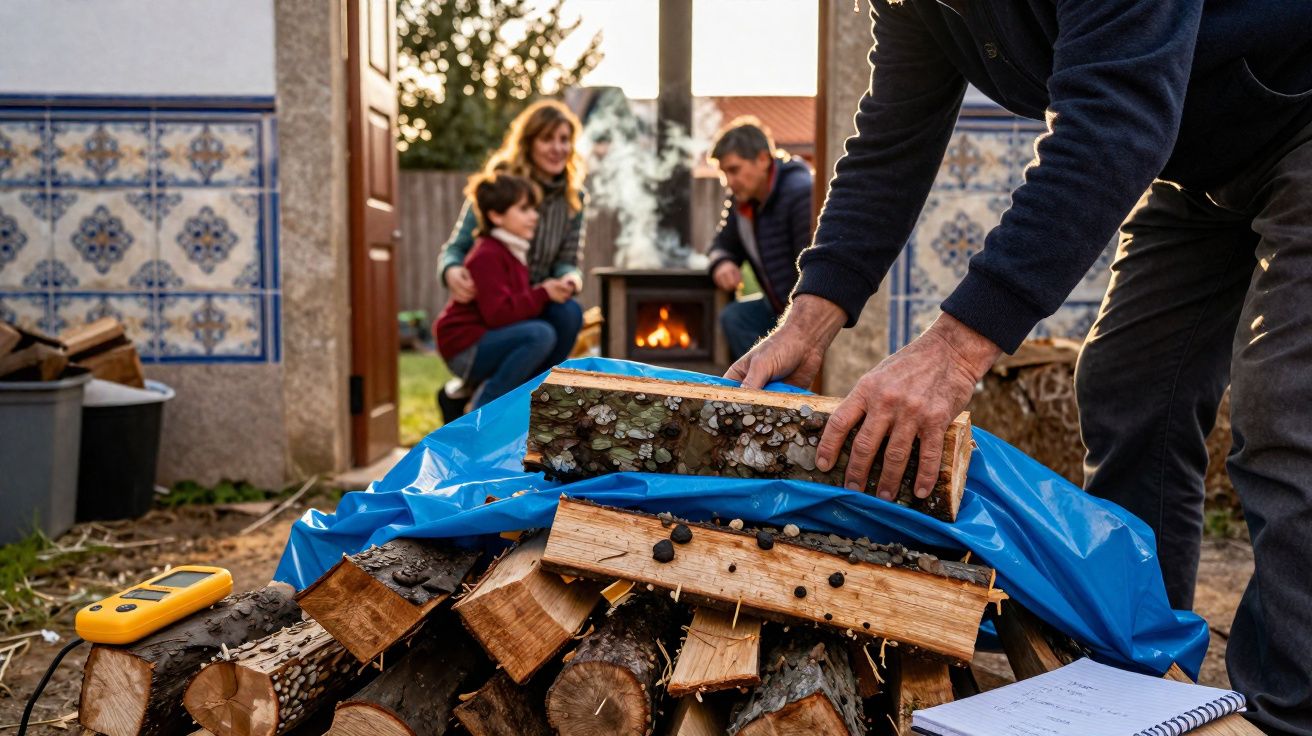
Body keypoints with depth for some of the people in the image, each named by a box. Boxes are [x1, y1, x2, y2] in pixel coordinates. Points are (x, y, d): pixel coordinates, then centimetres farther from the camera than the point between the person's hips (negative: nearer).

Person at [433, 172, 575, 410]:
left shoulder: (515, 252, 15)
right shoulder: (487, 256, -17)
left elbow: (520, 301, 11)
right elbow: (497, 313, -26)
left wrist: (555, 290, -6)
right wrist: (544, 294, -22)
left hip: (489, 341, 10)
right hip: (465, 348, -10)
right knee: (541, 334, -30)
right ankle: (483, 409, -19)